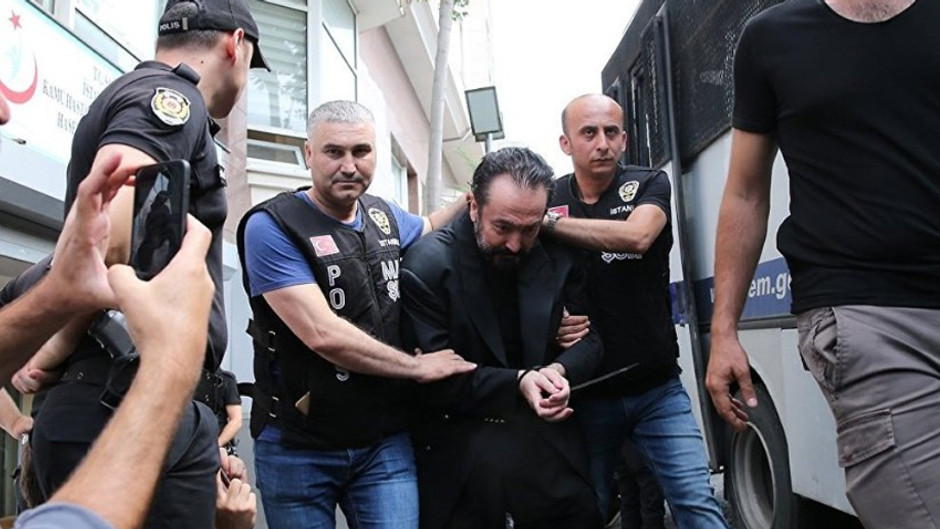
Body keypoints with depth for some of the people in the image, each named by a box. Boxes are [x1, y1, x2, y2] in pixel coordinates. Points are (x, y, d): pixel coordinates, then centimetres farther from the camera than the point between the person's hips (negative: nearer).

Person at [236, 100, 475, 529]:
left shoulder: (383, 216, 6)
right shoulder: (272, 227, -14)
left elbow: (427, 229, 32)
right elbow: (323, 335, -22)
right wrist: (419, 366, -13)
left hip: (386, 442, 4)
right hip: (297, 447, -4)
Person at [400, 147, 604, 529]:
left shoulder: (558, 257, 0)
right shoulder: (428, 265, -13)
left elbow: (590, 338, 6)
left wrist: (561, 370, -16)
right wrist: (517, 383, -22)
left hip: (550, 443, 4)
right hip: (461, 455, -3)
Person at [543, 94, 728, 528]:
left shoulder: (648, 185, 0)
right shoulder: (548, 200, 1)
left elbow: (636, 235, -23)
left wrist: (549, 222, -24)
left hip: (658, 388, 0)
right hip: (587, 392, 1)